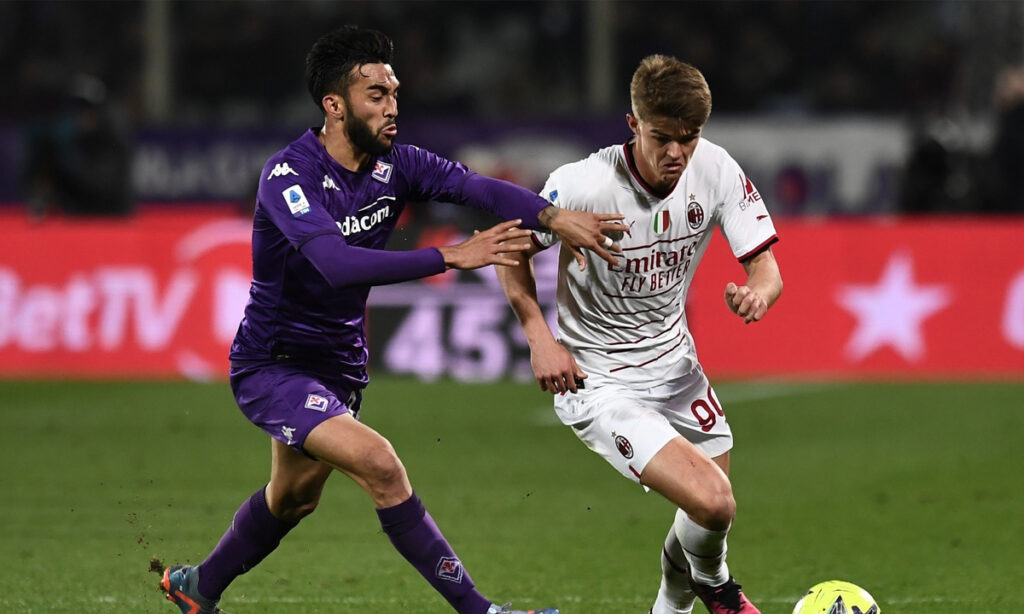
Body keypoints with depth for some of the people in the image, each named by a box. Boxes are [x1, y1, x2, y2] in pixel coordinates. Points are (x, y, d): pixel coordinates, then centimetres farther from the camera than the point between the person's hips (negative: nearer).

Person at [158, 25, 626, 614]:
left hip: (339, 365, 8)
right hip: (272, 365, -8)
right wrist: (449, 257, -44)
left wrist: (555, 217, -40)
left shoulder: (394, 165, -6)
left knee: (294, 498, 24)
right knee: (378, 462, -25)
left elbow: (479, 187, -22)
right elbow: (337, 263, -39)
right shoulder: (288, 175, -24)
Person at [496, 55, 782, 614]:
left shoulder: (716, 170, -11)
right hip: (598, 385, -6)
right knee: (712, 502, -20)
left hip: (674, 366, 6)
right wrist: (540, 337, -17)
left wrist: (757, 294, -31)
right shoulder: (584, 185, -24)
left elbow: (765, 265, -7)